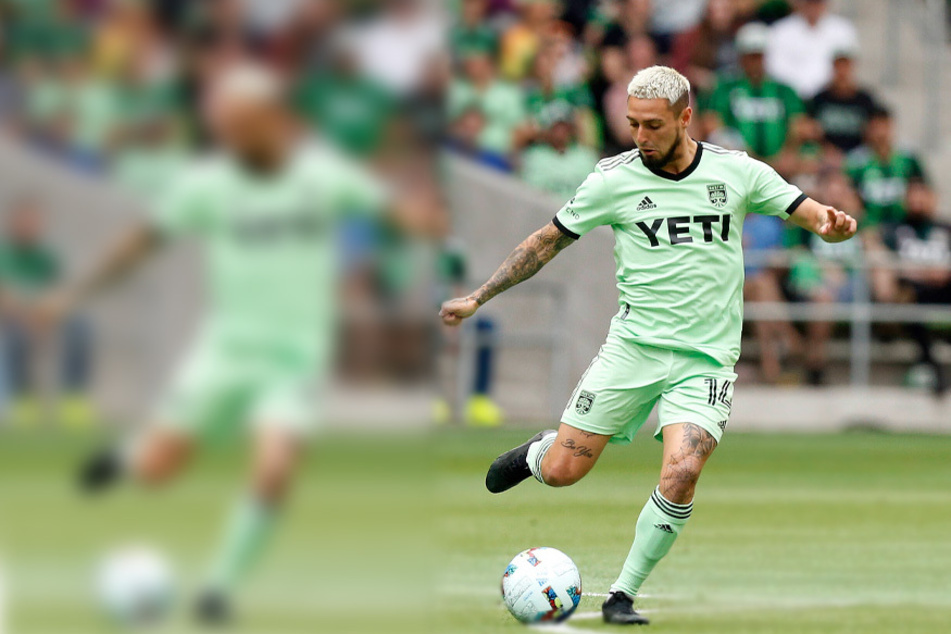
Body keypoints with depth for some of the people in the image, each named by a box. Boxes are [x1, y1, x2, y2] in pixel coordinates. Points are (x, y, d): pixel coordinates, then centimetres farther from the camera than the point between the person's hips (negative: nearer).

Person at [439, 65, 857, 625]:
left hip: (705, 358, -1)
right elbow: (550, 240, 10)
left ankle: (624, 595, -5)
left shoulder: (736, 172, -1)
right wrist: (479, 297, 8)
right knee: (562, 473, -5)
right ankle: (538, 452, 34)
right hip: (634, 344, 1)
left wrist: (832, 224, -20)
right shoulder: (614, 180, -2)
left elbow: (809, 212, 5)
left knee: (681, 475, -23)